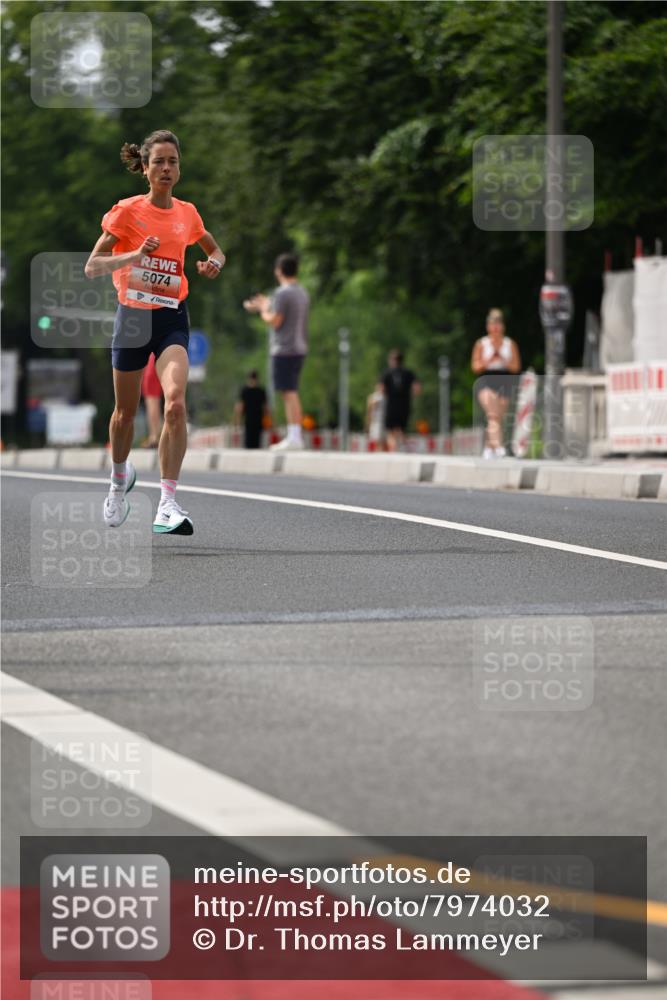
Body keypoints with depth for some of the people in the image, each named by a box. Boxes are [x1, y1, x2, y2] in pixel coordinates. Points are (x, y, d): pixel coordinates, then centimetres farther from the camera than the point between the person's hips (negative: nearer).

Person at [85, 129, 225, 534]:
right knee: (125, 412, 12)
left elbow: (216, 250, 23)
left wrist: (214, 263, -1)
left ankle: (168, 504, -24)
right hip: (133, 316, -1)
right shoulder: (127, 211, -6)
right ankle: (120, 479, 43)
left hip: (172, 318, 1)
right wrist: (135, 255, -26)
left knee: (176, 403, -22)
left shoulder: (187, 213, 4)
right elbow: (92, 267, -11)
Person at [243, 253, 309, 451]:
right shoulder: (302, 292, 15)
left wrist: (263, 309, 3)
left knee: (289, 392, -9)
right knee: (292, 393, 13)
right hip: (299, 349, 9)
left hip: (284, 351, -9)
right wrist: (266, 306, 27)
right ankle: (295, 437, 14)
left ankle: (293, 437, -12)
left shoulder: (282, 293, -12)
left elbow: (275, 321, -15)